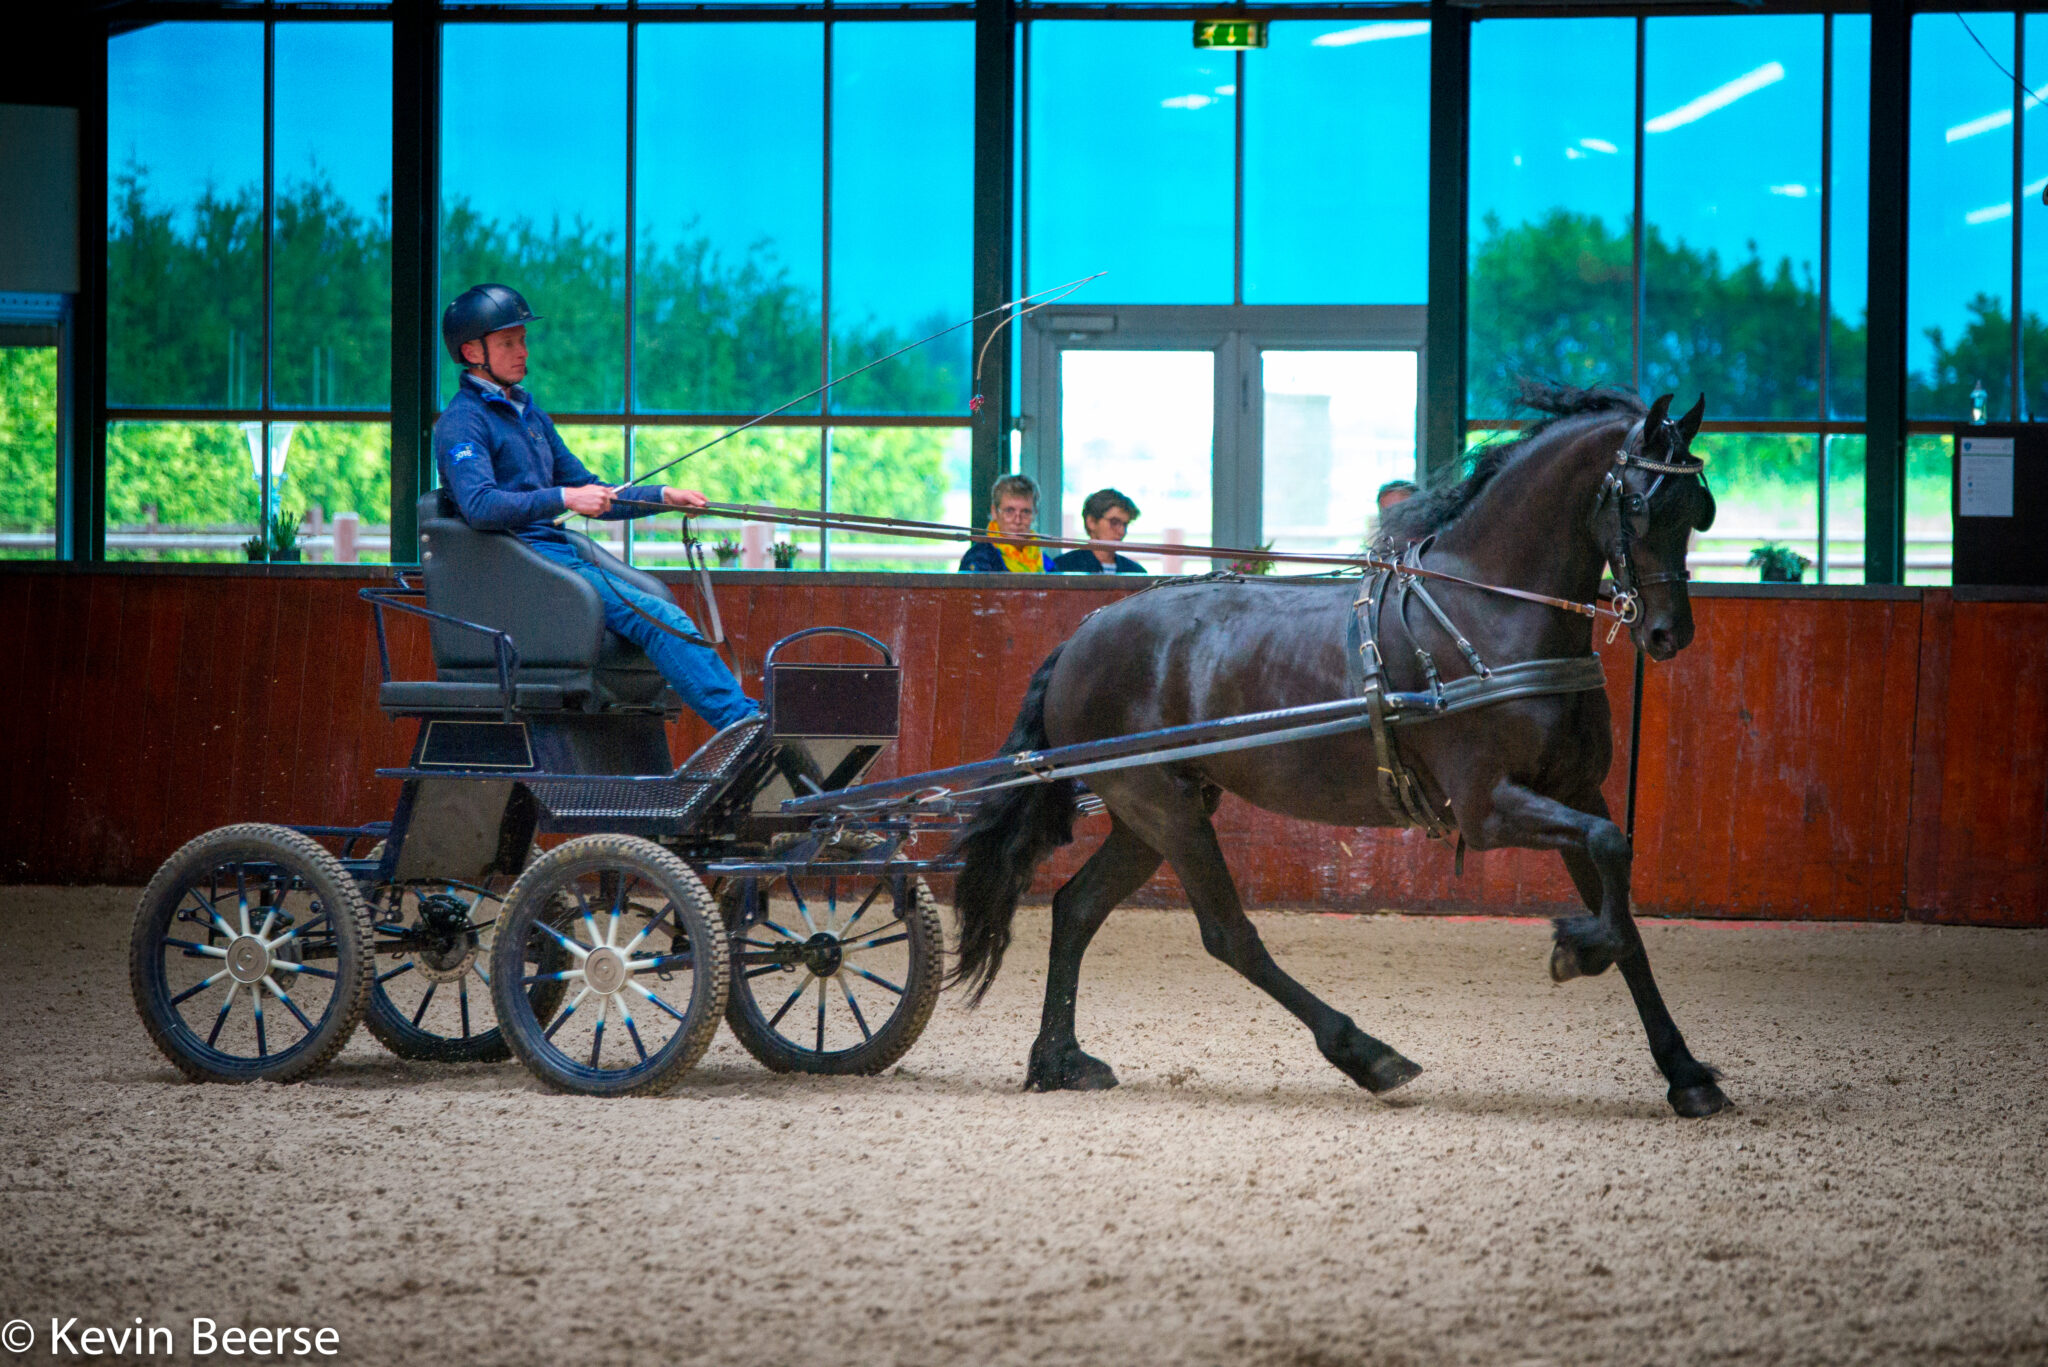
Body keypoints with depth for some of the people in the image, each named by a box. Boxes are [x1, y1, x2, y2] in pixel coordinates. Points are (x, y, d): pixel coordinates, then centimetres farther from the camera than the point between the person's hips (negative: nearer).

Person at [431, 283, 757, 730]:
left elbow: (589, 493, 28)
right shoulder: (461, 423, -5)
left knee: (663, 611, -9)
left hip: (558, 550, 10)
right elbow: (479, 505, -22)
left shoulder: (529, 415, 24)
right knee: (659, 618, -22)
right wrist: (564, 499, -28)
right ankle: (744, 722, -28)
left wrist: (663, 496, 14)